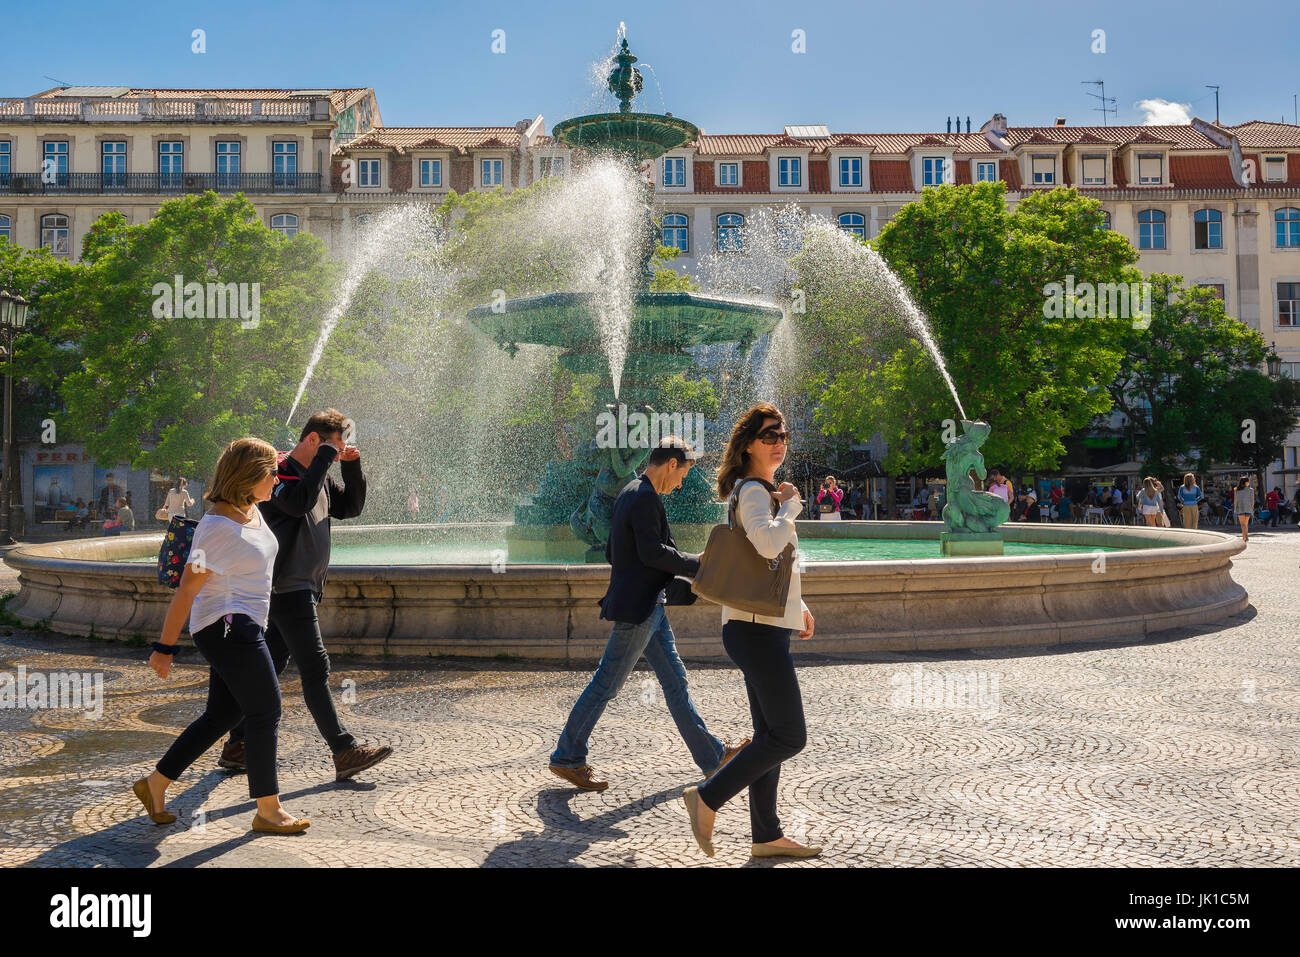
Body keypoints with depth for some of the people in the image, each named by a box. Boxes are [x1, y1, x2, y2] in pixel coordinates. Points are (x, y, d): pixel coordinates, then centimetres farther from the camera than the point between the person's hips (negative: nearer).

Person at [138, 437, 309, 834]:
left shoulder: (251, 511, 6)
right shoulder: (218, 528, -19)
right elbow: (186, 589, -17)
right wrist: (165, 647, -13)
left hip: (244, 627, 10)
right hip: (227, 627, -10)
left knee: (221, 715, 15)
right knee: (266, 715, -4)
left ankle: (155, 784, 26)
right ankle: (268, 810, 7)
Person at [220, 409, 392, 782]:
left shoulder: (318, 476, 16)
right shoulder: (279, 472, -12)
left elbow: (351, 507, 20)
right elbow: (298, 503, -30)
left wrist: (352, 467, 6)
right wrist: (325, 458, -21)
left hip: (305, 587, 10)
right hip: (287, 587, -10)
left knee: (270, 666, 14)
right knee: (315, 669, -10)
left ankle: (236, 747, 22)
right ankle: (345, 753, -9)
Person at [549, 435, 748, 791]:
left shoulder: (630, 494, 16)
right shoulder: (645, 497, -16)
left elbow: (611, 551, 19)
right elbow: (652, 552, -23)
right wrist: (697, 565, -13)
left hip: (649, 607, 11)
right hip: (637, 607, -11)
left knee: (674, 680, 13)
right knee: (607, 684, -1)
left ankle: (712, 755, 20)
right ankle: (566, 758, 11)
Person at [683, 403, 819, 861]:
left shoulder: (761, 491, 19)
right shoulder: (752, 491, -13)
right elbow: (768, 544, -33)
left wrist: (798, 605, 24)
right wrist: (791, 504, -16)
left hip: (766, 625, 10)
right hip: (758, 628, -10)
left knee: (770, 734, 13)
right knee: (789, 736, -7)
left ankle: (766, 836, 21)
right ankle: (707, 798, 1)